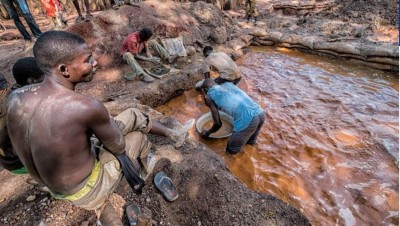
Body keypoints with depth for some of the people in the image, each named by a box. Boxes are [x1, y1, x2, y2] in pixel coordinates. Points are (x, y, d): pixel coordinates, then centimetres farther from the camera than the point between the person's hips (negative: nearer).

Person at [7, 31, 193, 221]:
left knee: (133, 115, 6)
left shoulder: (16, 97, -13)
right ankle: (145, 168, 48)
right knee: (138, 135, 14)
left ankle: (173, 134, 29)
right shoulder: (88, 107, -36)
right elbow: (119, 146, -18)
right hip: (86, 192, -6)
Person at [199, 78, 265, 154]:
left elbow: (218, 124, 8)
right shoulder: (228, 84, 27)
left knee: (231, 149, 18)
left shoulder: (209, 95, 10)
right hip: (261, 113, 7)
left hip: (246, 120, -7)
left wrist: (207, 132, 27)